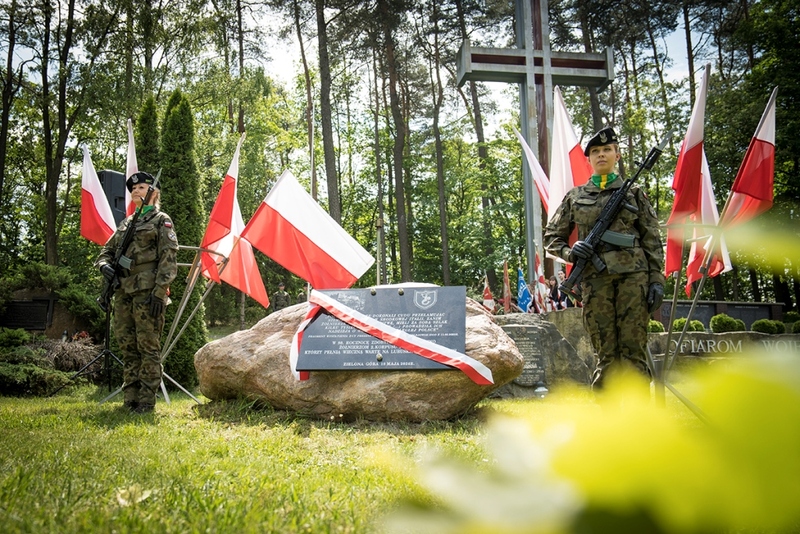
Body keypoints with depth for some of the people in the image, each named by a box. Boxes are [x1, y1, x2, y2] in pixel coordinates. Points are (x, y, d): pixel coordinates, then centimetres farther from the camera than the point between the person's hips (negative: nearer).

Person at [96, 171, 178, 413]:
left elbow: (169, 258, -6)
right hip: (123, 293, 7)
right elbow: (107, 251, 27)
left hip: (147, 292, -7)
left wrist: (160, 291, -16)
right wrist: (104, 265, 2)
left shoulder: (161, 220, 3)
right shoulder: (126, 223, 23)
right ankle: (130, 399, 16)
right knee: (127, 346, 9)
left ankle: (147, 401, -2)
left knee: (148, 347, -6)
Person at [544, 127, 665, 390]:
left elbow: (652, 240, 8)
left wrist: (657, 280, -2)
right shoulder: (575, 196, 15)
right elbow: (552, 237, 18)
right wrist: (570, 252, -4)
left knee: (634, 350, -4)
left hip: (633, 274, -1)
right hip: (595, 278, 1)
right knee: (606, 354, 1)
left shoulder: (634, 192, 13)